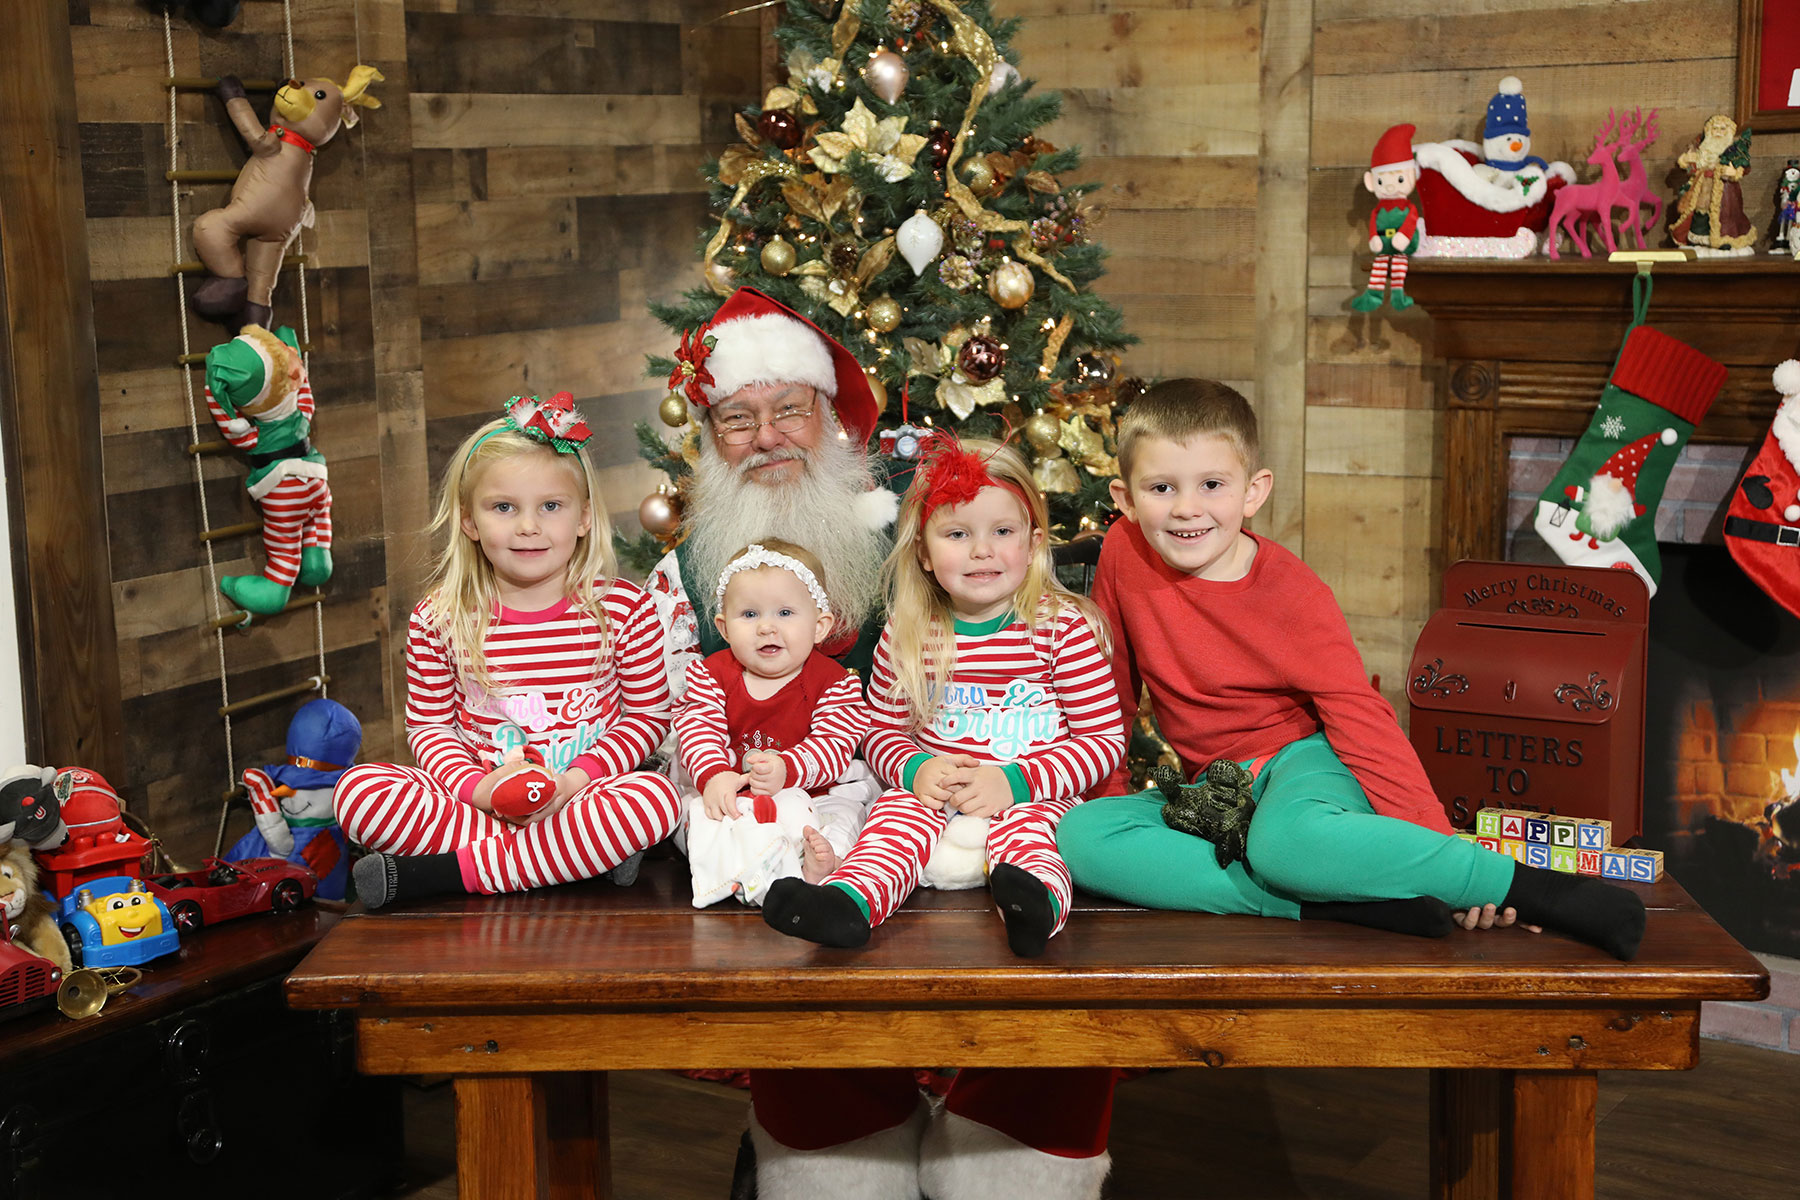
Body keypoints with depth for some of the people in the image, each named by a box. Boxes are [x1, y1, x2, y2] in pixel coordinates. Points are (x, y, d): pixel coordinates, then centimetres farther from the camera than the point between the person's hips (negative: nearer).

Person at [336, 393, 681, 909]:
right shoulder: (438, 619, 0)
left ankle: (442, 871, -25)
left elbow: (648, 715, 2)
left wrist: (578, 778, -14)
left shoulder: (624, 609, -4)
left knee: (656, 796, -34)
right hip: (479, 795, 1)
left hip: (585, 793, -1)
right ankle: (585, 853, -25)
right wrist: (478, 787, -13)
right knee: (357, 789, -23)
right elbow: (428, 724, 7)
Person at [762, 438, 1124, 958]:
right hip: (936, 793, 3)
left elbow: (1105, 738, -4)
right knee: (899, 812, -26)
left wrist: (1015, 781, -16)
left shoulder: (1064, 626, -3)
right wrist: (916, 769, -9)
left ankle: (1037, 902, -63)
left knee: (1024, 826, -33)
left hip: (1033, 794, -3)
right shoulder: (906, 637, 5)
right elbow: (884, 729, 15)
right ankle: (848, 900, -51)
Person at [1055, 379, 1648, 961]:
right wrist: (1108, 786, 9)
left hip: (1304, 759, -5)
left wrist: (1435, 846, -23)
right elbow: (1112, 685, 10)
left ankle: (1527, 885, -28)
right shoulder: (1125, 552, -6)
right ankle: (1342, 902, -29)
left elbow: (1360, 716, -17)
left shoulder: (1295, 595, -15)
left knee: (1289, 839, -42)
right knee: (1079, 835, -25)